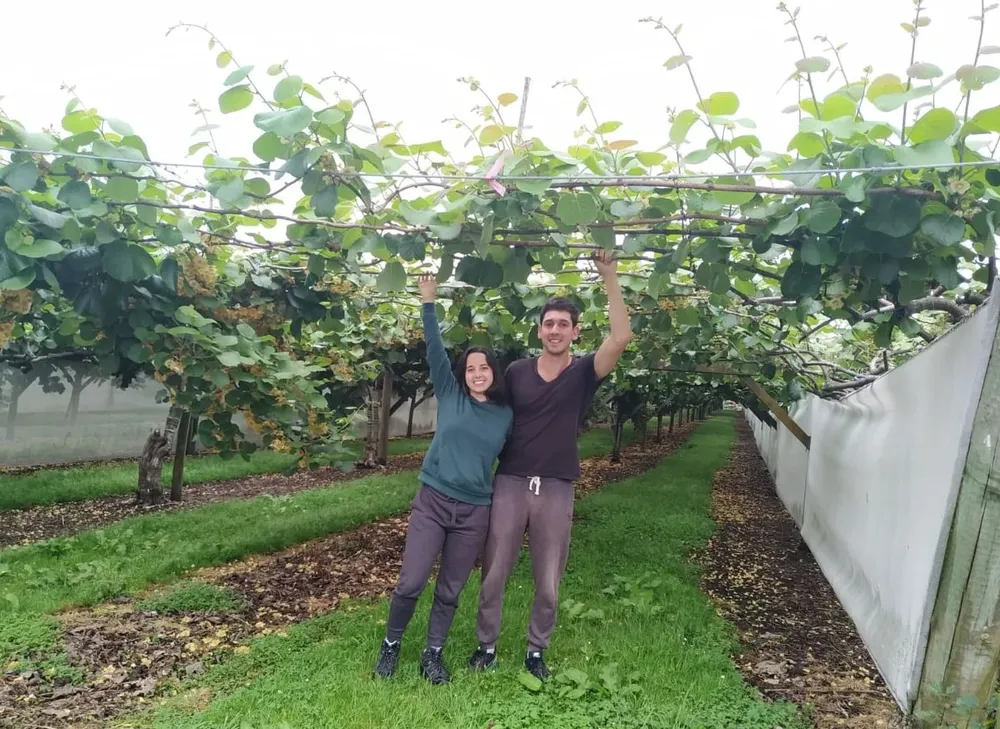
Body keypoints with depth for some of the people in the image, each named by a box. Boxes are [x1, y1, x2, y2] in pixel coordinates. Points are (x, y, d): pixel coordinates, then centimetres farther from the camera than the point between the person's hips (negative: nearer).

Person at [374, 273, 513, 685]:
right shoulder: (449, 394, 0)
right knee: (411, 582, -1)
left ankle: (433, 655, 29)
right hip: (432, 500, -1)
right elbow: (435, 351, -8)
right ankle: (391, 646, 24)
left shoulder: (506, 415, 4)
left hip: (475, 512, 2)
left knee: (450, 590, 11)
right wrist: (429, 303, -16)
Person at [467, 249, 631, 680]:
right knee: (494, 574, 8)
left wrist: (610, 278, -20)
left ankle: (536, 650, 31)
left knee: (548, 582, 11)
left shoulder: (584, 373, -1)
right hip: (510, 482, 1)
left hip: (556, 489, 0)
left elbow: (621, 338, -17)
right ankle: (487, 645, 27)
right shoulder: (516, 372, 2)